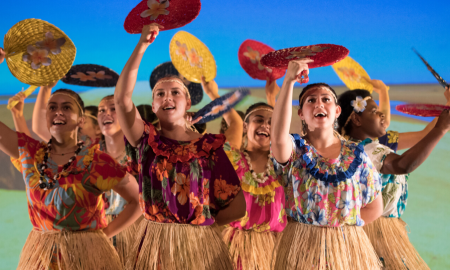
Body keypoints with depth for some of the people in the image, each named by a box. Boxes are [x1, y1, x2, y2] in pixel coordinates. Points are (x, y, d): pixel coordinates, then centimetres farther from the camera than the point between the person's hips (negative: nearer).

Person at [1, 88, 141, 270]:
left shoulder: (98, 162, -9)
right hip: (39, 255, 3)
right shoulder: (30, 153, 1)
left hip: (86, 255, -3)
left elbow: (140, 200, -5)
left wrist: (106, 233, -5)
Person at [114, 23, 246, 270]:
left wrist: (202, 222, 2)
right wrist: (141, 46, -16)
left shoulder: (209, 146, 2)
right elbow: (121, 99, -12)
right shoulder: (148, 142, 4)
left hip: (200, 247, 0)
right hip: (154, 246, 1)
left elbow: (237, 206, 0)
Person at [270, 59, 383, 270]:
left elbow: (374, 207, 10)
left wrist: (342, 227, -1)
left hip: (348, 247, 2)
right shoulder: (295, 149, -3)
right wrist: (288, 81, -32)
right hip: (302, 248, -2)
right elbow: (278, 137, -28)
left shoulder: (355, 155, 3)